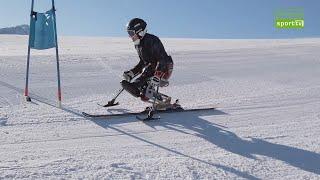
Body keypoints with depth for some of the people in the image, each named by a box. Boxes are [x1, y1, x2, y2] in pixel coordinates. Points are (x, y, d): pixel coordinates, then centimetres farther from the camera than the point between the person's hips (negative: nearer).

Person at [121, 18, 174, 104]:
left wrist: (157, 76, -36)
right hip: (150, 69, 10)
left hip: (163, 69, -10)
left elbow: (162, 60, -26)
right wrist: (131, 73, 10)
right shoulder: (138, 45, 9)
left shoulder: (152, 40, -19)